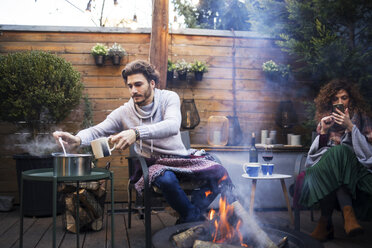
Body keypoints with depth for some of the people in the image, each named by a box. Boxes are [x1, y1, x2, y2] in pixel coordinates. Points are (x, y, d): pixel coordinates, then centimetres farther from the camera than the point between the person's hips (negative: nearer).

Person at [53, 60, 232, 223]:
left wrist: (137, 132, -44)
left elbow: (172, 125, -27)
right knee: (166, 180, -36)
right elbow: (97, 131, -9)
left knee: (219, 172, -21)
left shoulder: (169, 98, -7)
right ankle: (195, 217, -9)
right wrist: (78, 140, -34)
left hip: (180, 158, 1)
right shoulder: (124, 112, -2)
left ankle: (189, 218, -5)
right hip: (155, 164, -1)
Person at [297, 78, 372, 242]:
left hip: (354, 166, -2)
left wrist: (351, 127, -11)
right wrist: (323, 131, -1)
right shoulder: (326, 119, 19)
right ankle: (348, 213, -43)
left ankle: (325, 221, -39)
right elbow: (315, 152, 15)